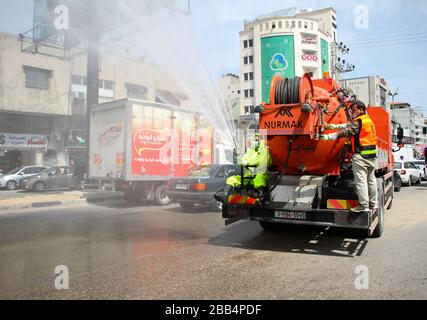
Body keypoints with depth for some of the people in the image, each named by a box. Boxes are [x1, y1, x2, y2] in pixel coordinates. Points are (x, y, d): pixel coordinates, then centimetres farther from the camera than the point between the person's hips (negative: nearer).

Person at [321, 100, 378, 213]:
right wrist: (336, 126, 9)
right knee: (371, 179, 15)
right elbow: (349, 125, 17)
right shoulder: (368, 119, 16)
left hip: (361, 154, -10)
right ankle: (373, 204, 24)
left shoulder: (359, 121, -13)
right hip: (371, 154, 10)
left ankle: (364, 205, -3)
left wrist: (328, 137, -21)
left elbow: (346, 132, -20)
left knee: (361, 180, -5)